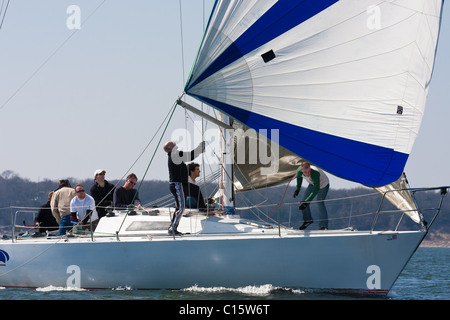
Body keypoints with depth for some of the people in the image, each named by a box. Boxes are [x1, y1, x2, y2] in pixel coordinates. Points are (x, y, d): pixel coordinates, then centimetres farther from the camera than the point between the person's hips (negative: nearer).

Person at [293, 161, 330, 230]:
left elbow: (316, 190, -47)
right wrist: (298, 189, 4)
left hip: (323, 184, -6)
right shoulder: (299, 171, -27)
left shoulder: (315, 173, -46)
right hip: (313, 184, 6)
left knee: (320, 202, -21)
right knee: (304, 200, -2)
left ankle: (324, 225, -15)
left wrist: (306, 201, -51)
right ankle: (307, 220, 21)